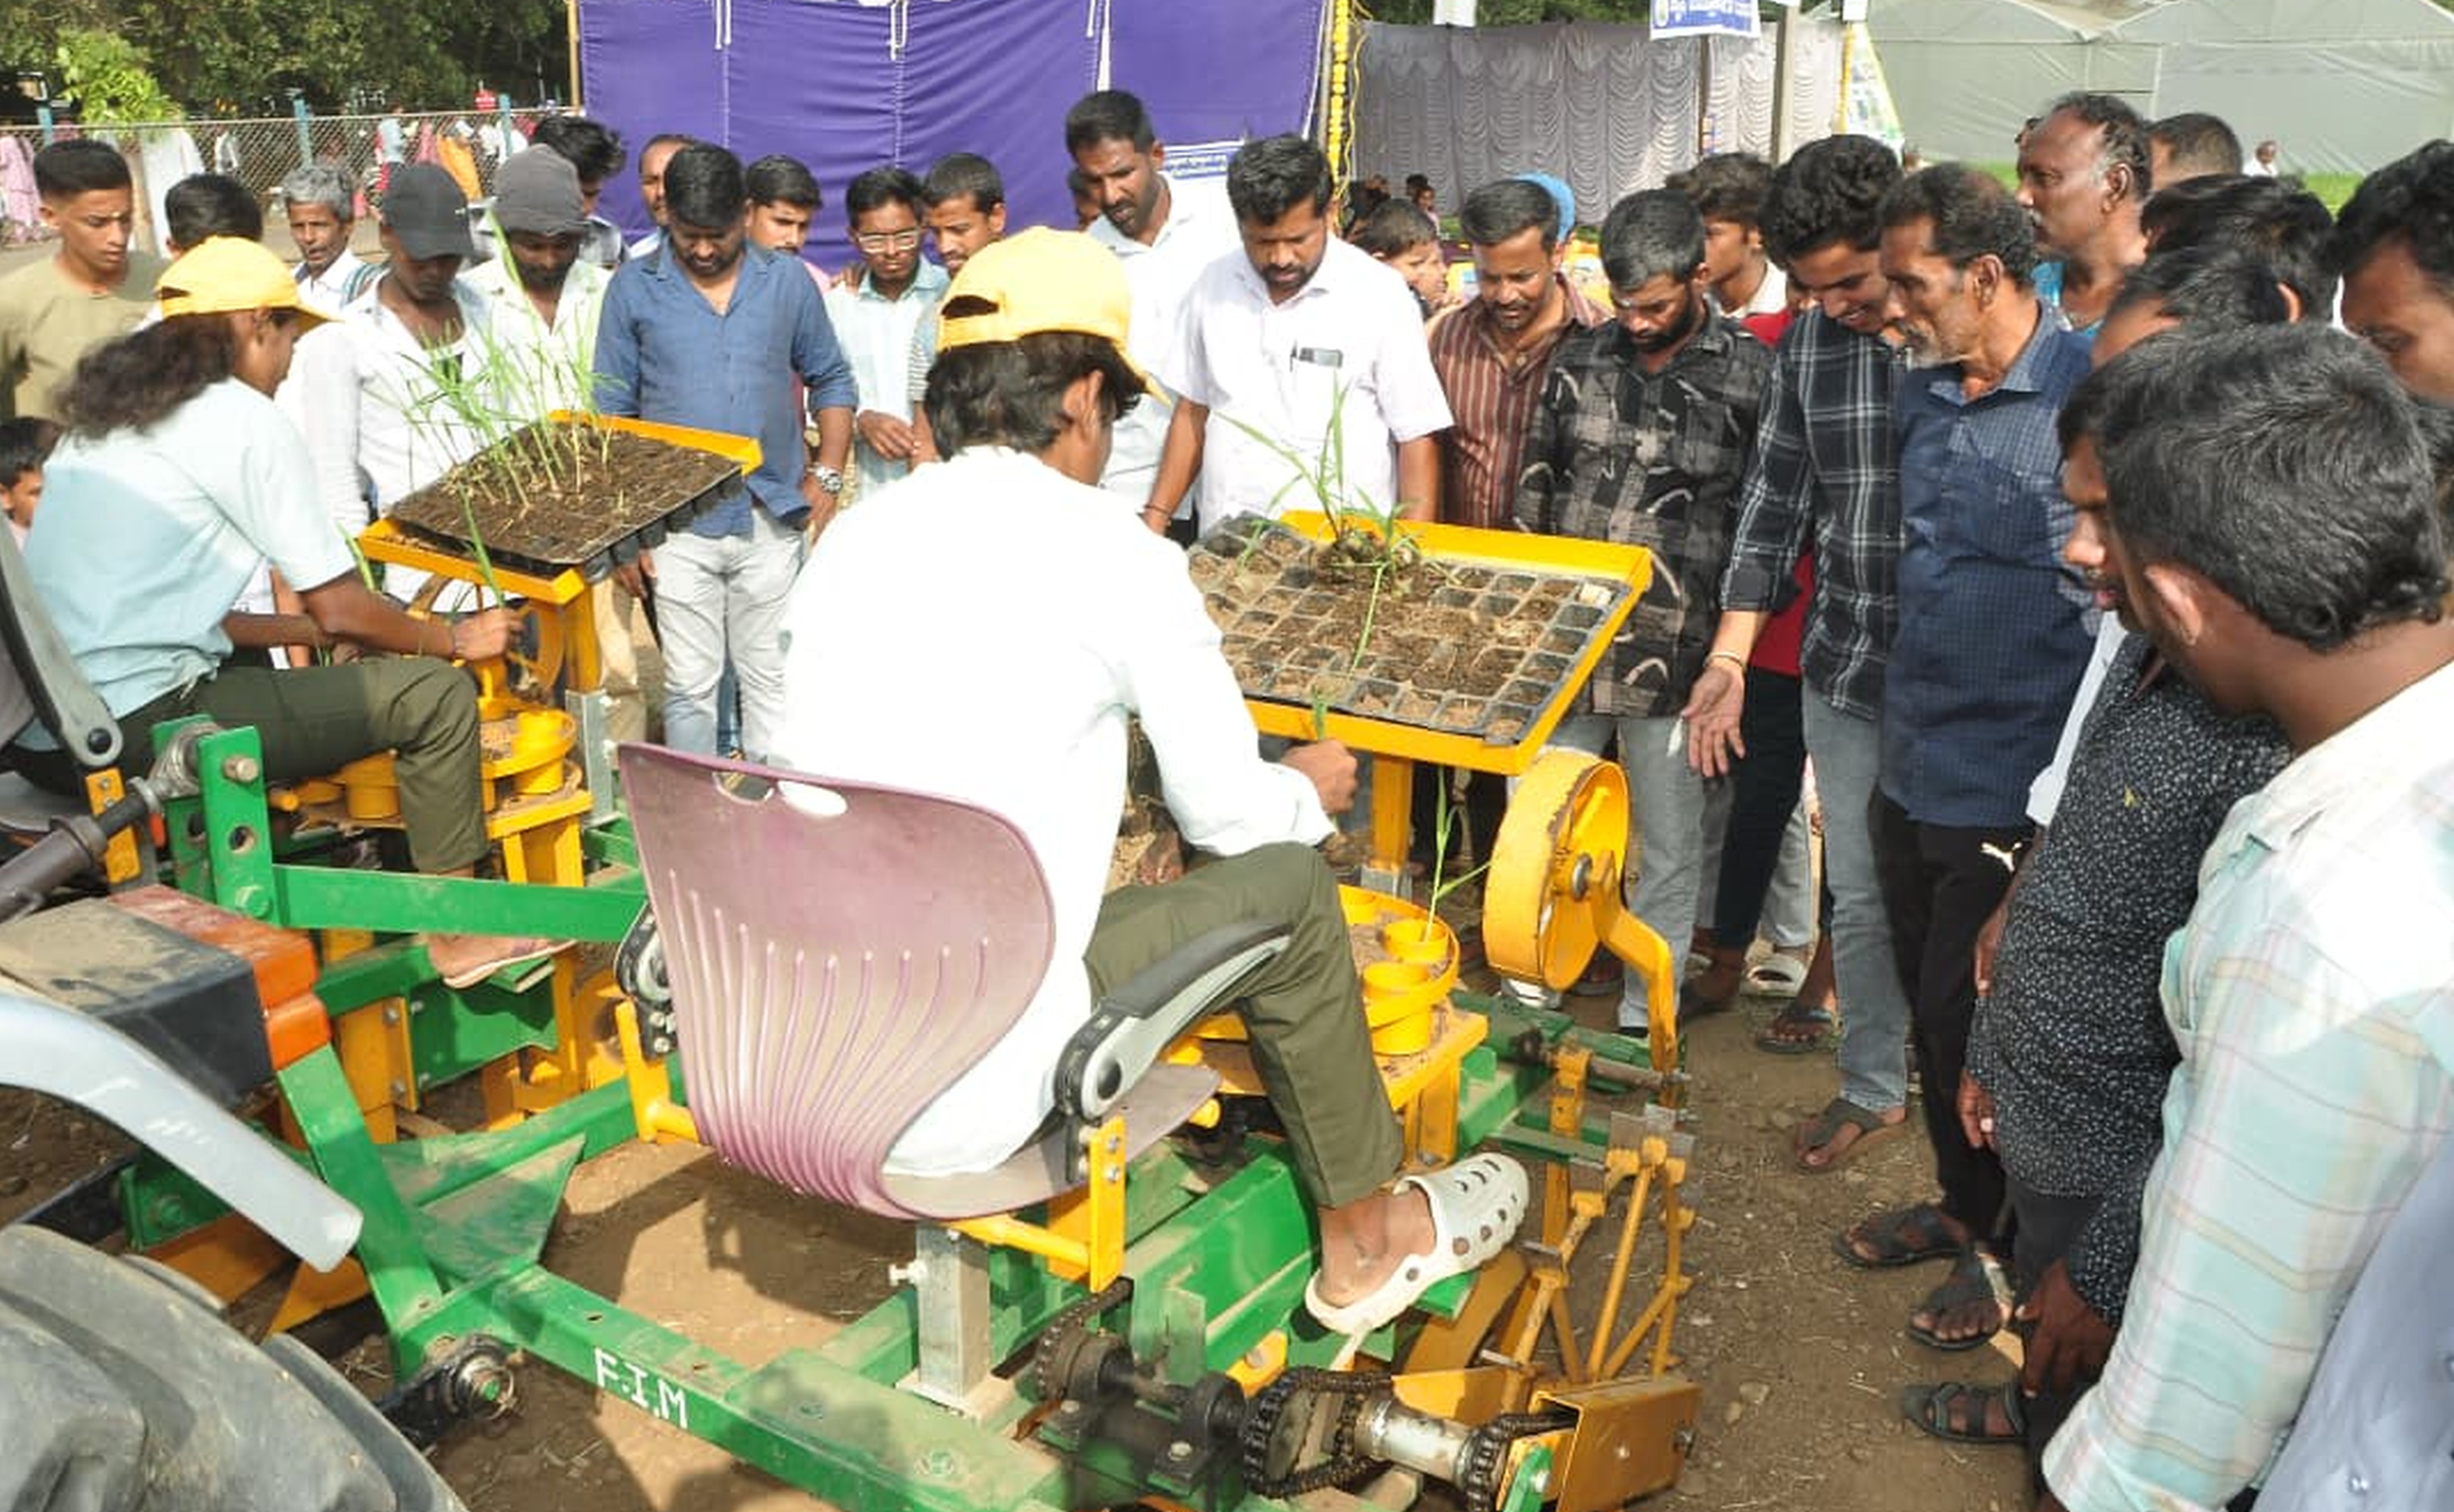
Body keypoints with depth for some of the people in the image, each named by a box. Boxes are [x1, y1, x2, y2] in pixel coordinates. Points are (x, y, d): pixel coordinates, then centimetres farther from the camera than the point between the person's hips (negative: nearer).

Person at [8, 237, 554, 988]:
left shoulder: (101, 414, 18)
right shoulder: (243, 419, -7)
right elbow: (341, 611, -6)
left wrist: (313, 630, 26)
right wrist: (457, 640, 10)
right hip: (140, 727, -10)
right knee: (437, 693, -4)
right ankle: (458, 933, 5)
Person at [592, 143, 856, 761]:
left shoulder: (789, 283, 4)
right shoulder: (634, 288, 0)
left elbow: (831, 380, 13)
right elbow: (611, 414, 2)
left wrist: (828, 475, 1)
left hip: (772, 520, 1)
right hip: (678, 526, -1)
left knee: (772, 679, 10)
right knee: (689, 685, 7)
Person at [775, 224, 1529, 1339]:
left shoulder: (848, 539, 7)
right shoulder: (1109, 552, -10)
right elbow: (1229, 812, -2)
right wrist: (1312, 790, 22)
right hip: (962, 1103, -6)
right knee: (1285, 886, 9)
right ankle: (1363, 1245, 27)